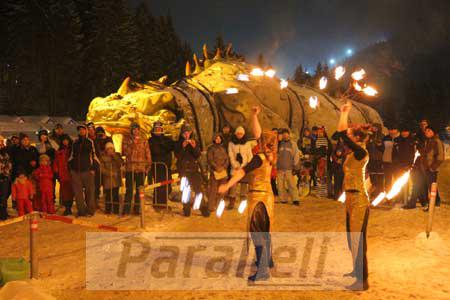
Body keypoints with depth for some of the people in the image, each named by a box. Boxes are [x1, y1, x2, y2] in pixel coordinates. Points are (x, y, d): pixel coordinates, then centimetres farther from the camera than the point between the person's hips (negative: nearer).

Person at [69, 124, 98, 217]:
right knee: (77, 192, 2)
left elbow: (94, 155, 3)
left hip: (87, 170, -3)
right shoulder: (75, 143, 15)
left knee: (89, 191, -2)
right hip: (75, 170, 3)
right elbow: (72, 155, 22)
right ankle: (81, 211, 9)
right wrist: (70, 167, 13)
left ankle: (90, 210, 6)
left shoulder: (90, 142, 5)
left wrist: (93, 168, -5)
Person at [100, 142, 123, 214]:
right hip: (107, 179, -1)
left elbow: (121, 163, -5)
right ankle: (108, 210, 8)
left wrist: (114, 156, -11)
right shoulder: (103, 157, 4)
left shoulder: (117, 155, 10)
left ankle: (116, 210, 6)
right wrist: (109, 173, -15)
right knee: (108, 195, -3)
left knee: (115, 194, -1)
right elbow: (101, 168, -2)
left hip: (116, 178, 1)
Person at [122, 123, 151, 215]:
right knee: (129, 190, -3)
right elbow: (125, 152, -1)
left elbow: (148, 154, 11)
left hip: (141, 169, 1)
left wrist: (148, 166, 6)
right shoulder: (126, 140, 7)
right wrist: (133, 144, -11)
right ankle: (126, 209, 3)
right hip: (130, 168, -1)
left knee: (139, 190, 3)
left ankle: (137, 209, 12)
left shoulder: (144, 140, 9)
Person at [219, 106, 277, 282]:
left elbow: (242, 171, -24)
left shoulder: (260, 157, -17)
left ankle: (262, 271, -12)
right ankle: (267, 260, 40)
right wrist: (254, 116, 12)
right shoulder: (270, 156, 6)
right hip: (267, 195, 9)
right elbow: (257, 133, 14)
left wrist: (227, 185, -28)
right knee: (264, 230, 23)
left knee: (257, 233, -8)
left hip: (258, 196, -9)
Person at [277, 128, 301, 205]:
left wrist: (295, 167, 1)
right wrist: (275, 166, 10)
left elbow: (296, 155, 8)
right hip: (280, 168, 2)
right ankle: (283, 200, 11)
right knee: (280, 185, 2)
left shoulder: (293, 144, 8)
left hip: (289, 169, -2)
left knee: (292, 184, -10)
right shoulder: (278, 144, 9)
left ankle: (295, 199, -8)